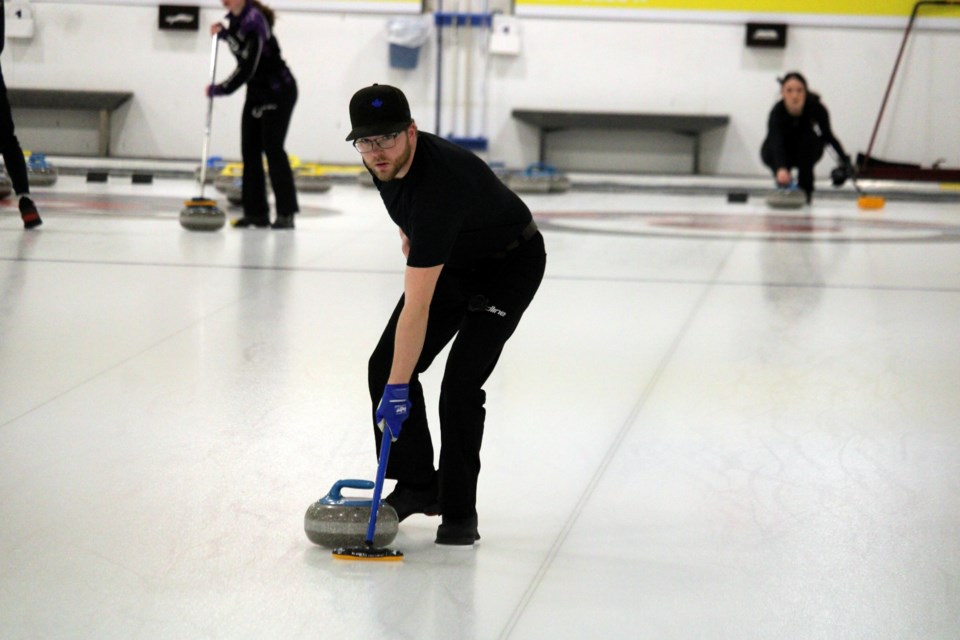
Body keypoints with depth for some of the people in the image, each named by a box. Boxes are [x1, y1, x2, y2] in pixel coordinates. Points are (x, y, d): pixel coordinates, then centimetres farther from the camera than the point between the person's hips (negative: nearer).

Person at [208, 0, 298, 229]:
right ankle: (257, 212, 6)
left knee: (272, 148, -12)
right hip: (257, 91, 9)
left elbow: (247, 69, -27)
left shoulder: (253, 21, -25)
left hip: (279, 92, -9)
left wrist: (218, 90, -18)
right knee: (250, 149, 4)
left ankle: (286, 213, -9)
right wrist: (223, 33, 4)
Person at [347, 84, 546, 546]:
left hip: (509, 265, -8)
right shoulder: (384, 161, -17)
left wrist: (398, 388, -42)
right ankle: (417, 485, 13)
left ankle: (459, 510, -5)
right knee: (384, 366, -1)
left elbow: (417, 307, -42)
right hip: (451, 260, 8)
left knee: (460, 383, -20)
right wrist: (409, 237, 21)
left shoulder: (436, 186, -41)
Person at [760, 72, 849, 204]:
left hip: (805, 152, 2)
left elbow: (827, 135, -13)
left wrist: (844, 158, -27)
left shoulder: (815, 107, -26)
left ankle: (805, 189, -17)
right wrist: (781, 169, -66)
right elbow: (776, 143, -48)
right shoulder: (777, 112, -34)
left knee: (808, 137, -30)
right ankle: (783, 187, -4)